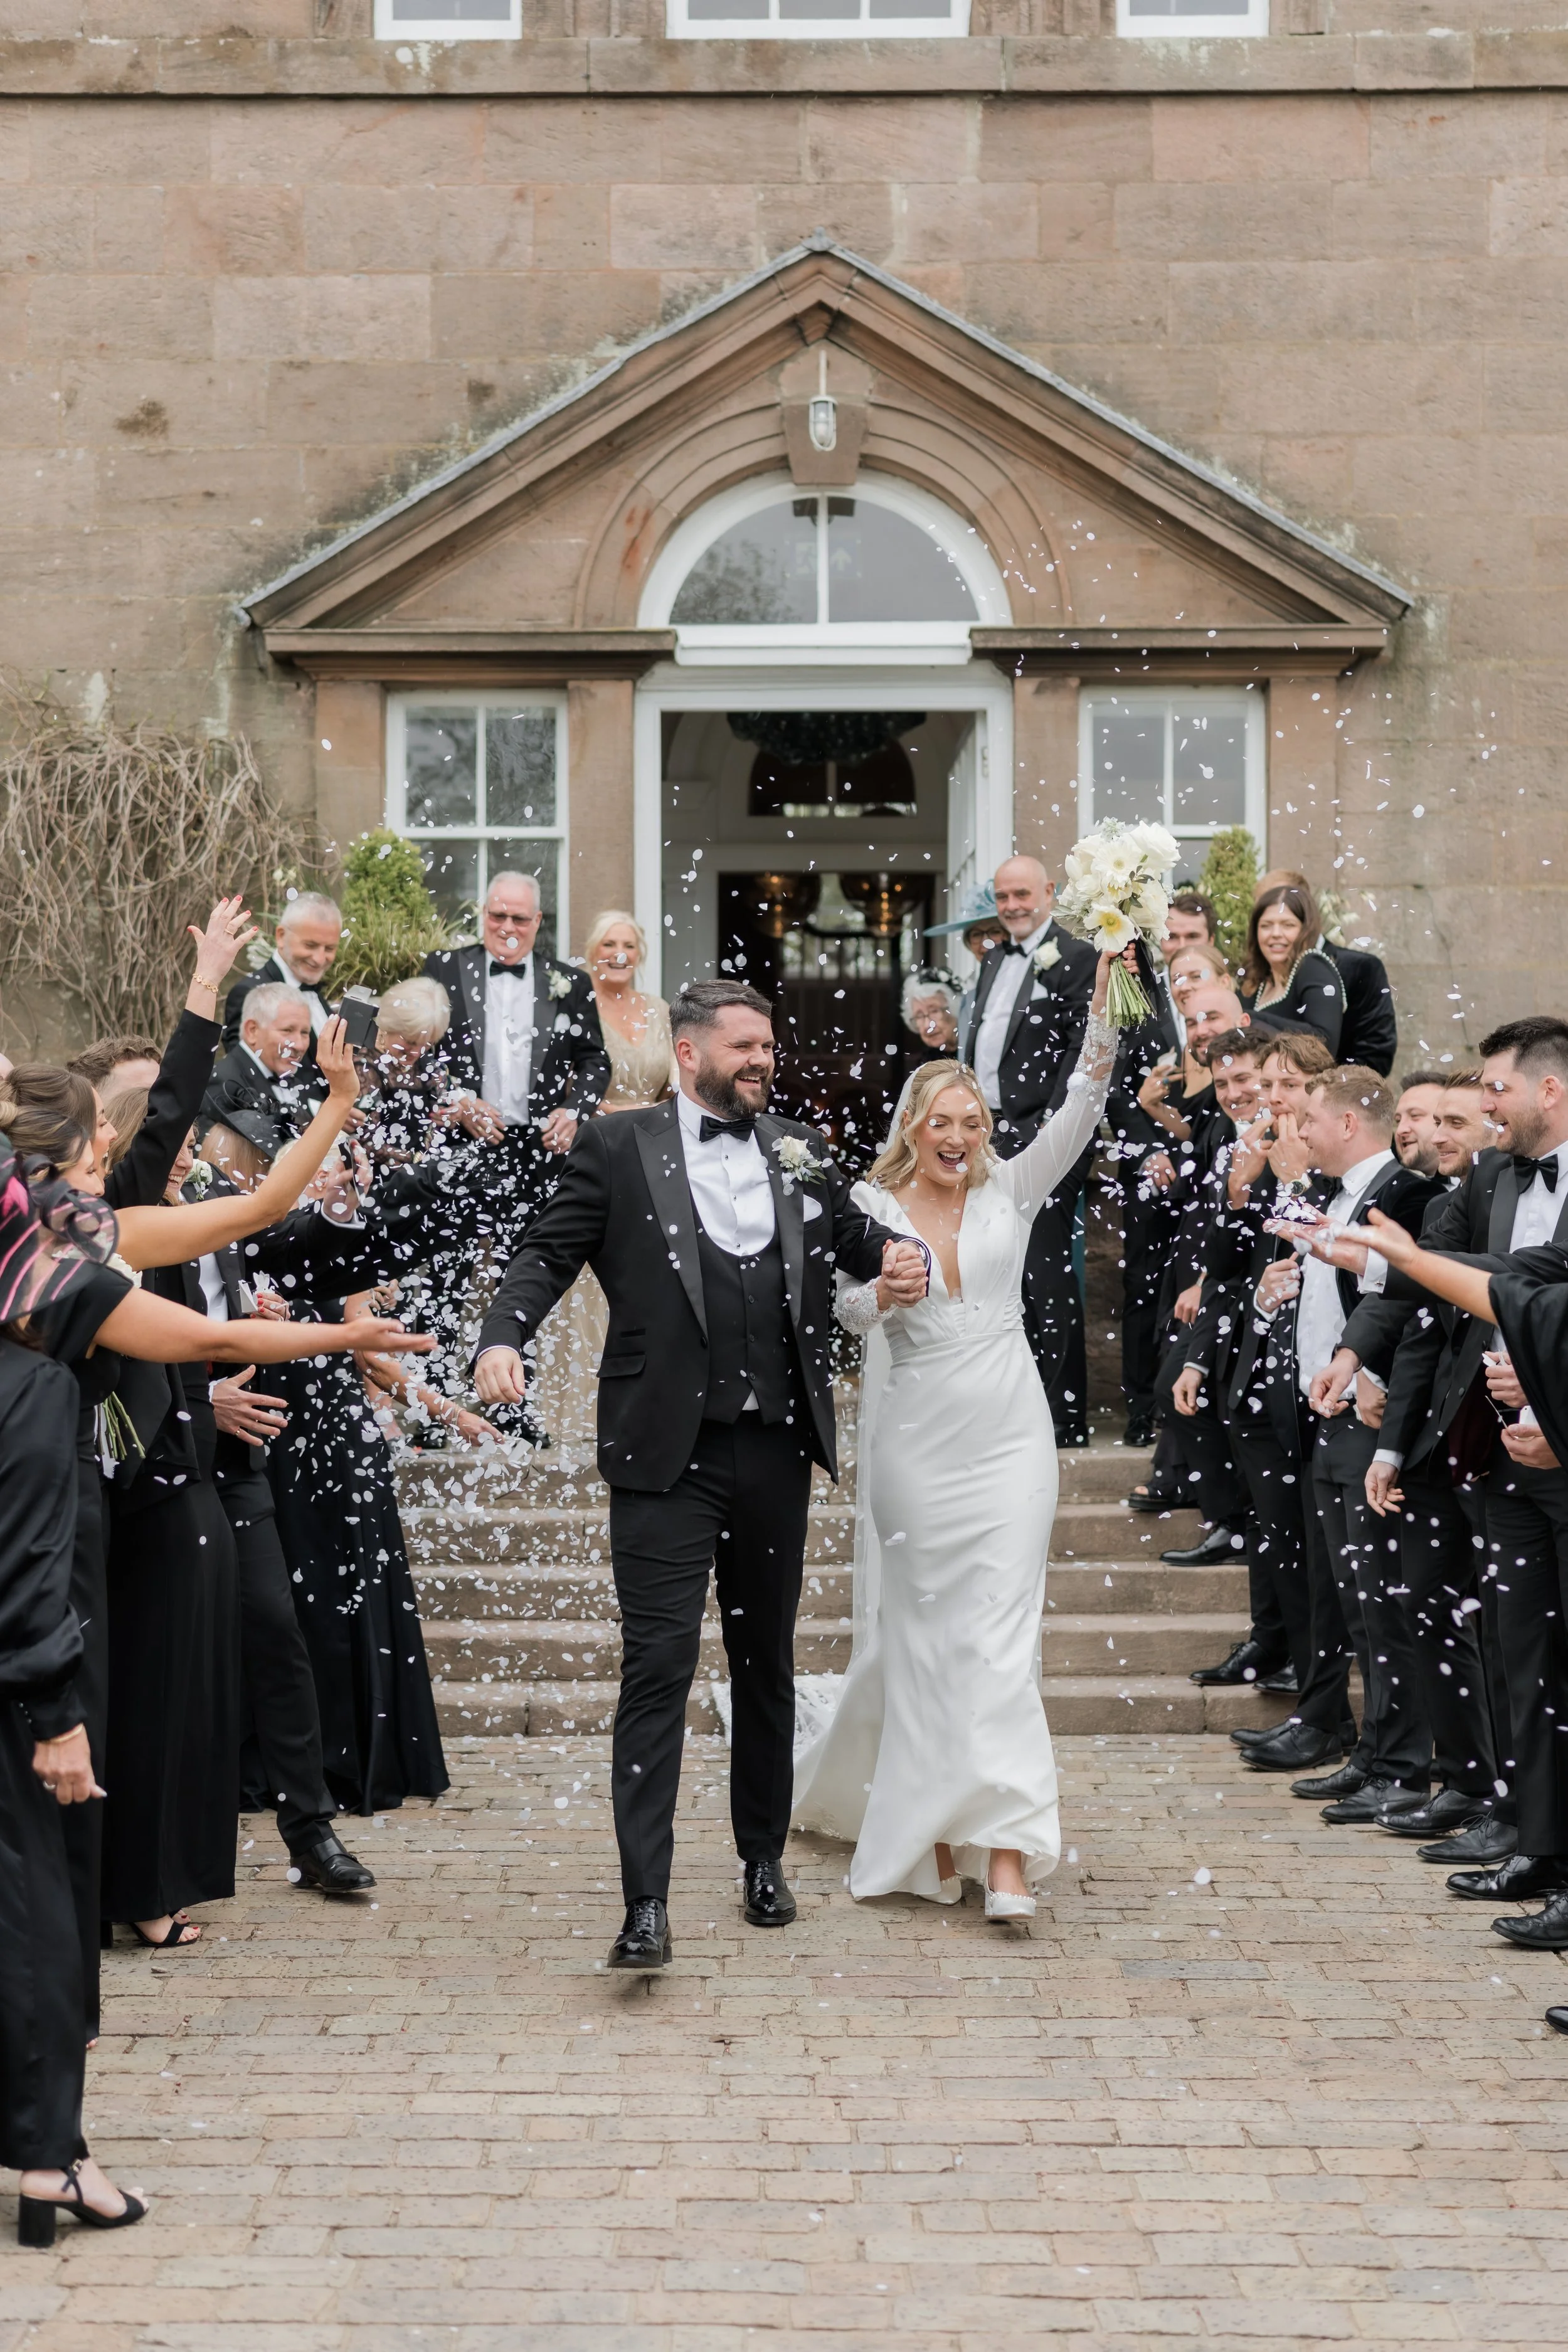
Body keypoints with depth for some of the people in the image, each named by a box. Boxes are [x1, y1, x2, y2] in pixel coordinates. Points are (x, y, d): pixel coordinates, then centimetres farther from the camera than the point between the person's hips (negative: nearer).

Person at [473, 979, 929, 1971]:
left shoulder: (800, 1148, 13)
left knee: (768, 1661, 16)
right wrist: (503, 1339, -20)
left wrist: (900, 1255, -7)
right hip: (667, 1452, -4)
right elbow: (547, 1255, -2)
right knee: (659, 1664, -10)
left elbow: (854, 1233, 16)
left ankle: (764, 1857, 32)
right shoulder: (618, 1147, 1)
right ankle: (647, 1902, -9)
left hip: (776, 1449, 5)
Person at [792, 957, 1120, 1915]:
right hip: (917, 1440, 0)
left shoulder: (1010, 1190, 6)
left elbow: (1081, 1107, -3)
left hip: (1009, 1439, 1)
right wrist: (883, 1292, -33)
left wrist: (1103, 999, -14)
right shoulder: (872, 1205, 2)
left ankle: (1006, 1847, -9)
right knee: (923, 1630, 6)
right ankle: (930, 1823, 22)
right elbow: (848, 1304, -10)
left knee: (1002, 1629, -6)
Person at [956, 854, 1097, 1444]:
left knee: (1046, 1273, -8)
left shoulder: (1075, 960, -6)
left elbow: (1080, 1053, -12)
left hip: (1040, 1137, -8)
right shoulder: (995, 961, 19)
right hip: (990, 1139, 8)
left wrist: (1048, 1131, -17)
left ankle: (1066, 1415, -3)